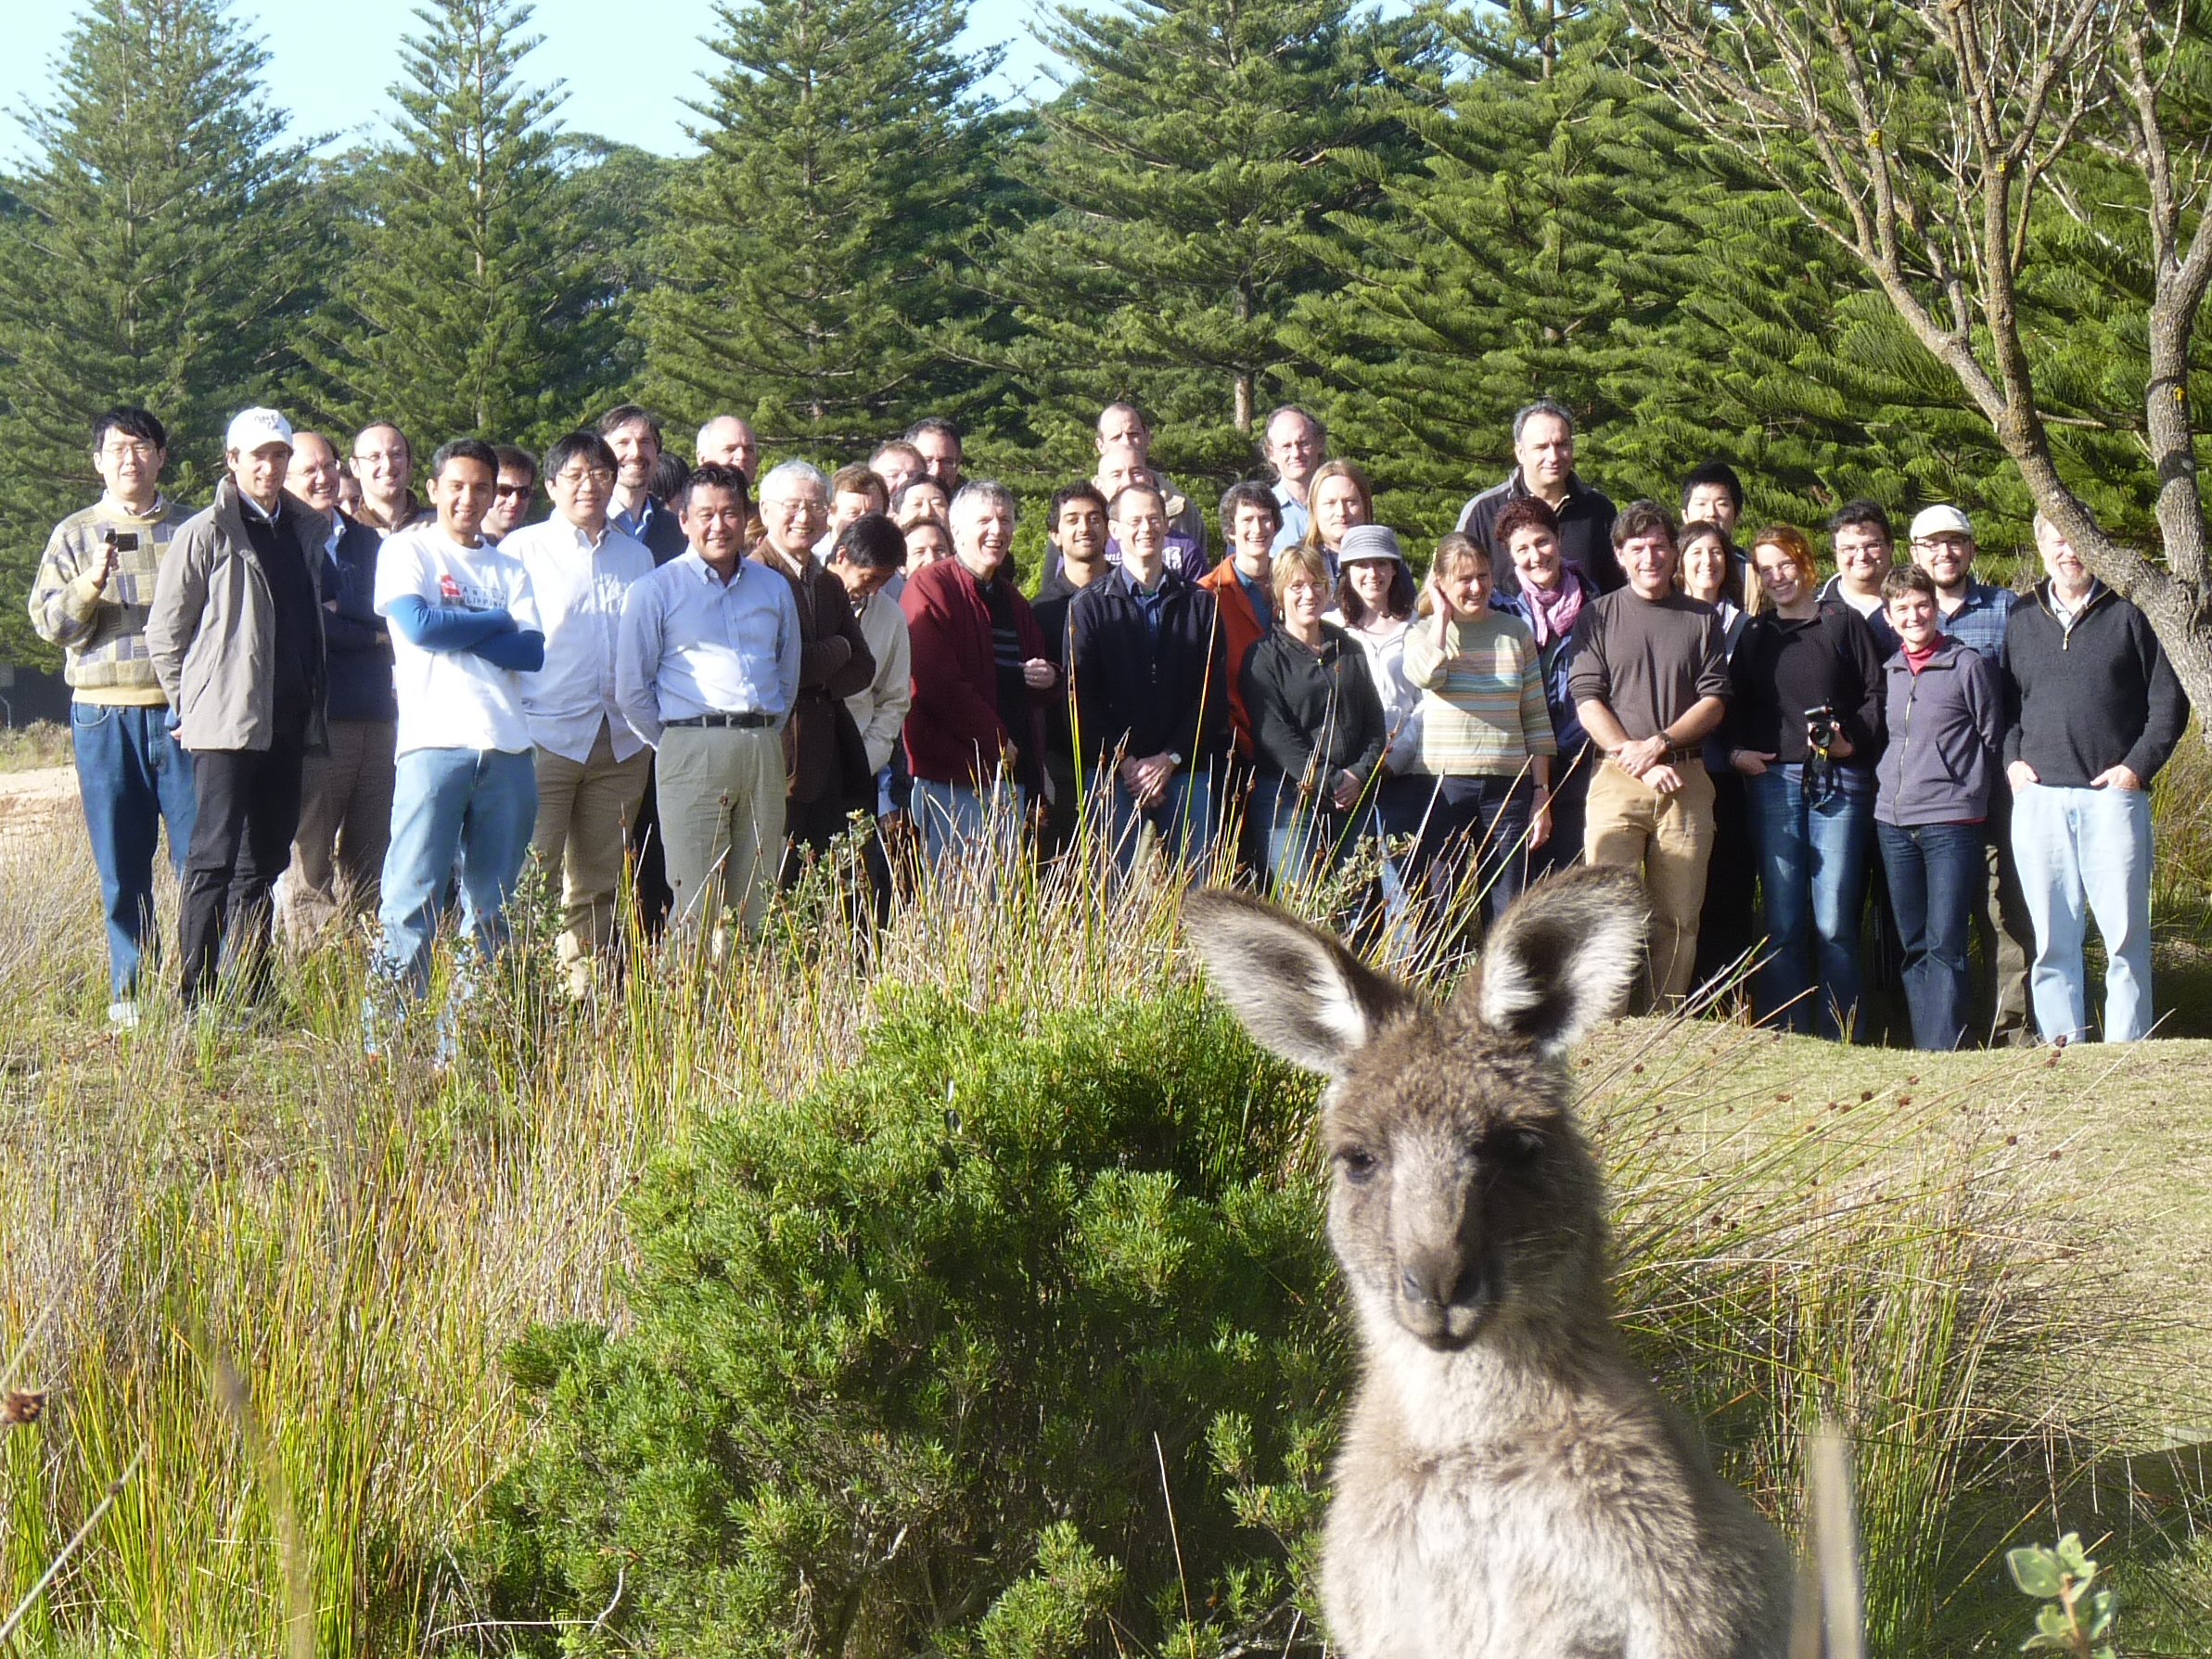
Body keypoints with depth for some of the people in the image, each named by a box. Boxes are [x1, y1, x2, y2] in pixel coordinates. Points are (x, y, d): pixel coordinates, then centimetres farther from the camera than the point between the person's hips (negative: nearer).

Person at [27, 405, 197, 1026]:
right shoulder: (73, 536, 10)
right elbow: (49, 622, 3)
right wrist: (91, 584, -15)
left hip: (182, 711, -1)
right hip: (105, 716, 1)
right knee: (122, 867, 3)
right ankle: (132, 994, 9)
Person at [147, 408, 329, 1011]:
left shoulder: (307, 531, 13)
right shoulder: (206, 534, -5)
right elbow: (164, 632, -2)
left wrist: (313, 699, 14)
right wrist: (191, 705, -1)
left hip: (288, 724, 6)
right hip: (226, 724, -6)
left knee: (264, 861, 10)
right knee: (214, 860, -7)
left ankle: (252, 998, 15)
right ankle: (195, 1001, -6)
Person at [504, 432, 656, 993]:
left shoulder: (636, 556, 16)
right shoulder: (523, 549, 4)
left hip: (621, 739, 5)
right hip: (546, 735, -4)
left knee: (599, 884, 7)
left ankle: (584, 988, 12)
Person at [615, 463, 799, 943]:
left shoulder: (774, 589, 17)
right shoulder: (657, 590, 5)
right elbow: (631, 689, 3)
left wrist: (765, 737, 14)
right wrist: (674, 746, 3)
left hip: (763, 752, 4)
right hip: (692, 748, -4)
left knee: (756, 906, 2)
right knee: (697, 908, -8)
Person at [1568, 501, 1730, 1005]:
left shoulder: (1703, 619, 14)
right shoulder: (1599, 615, 9)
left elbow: (1715, 701, 6)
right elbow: (1587, 701, 1)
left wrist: (1659, 743, -10)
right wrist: (1640, 763, -9)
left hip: (1686, 779, 2)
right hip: (1617, 779, -2)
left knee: (1678, 920, -1)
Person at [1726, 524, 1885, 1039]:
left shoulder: (1844, 623, 10)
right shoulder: (1754, 634, 18)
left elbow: (1877, 693, 6)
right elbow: (1734, 704, 20)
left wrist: (1853, 741, -9)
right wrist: (1736, 750, 2)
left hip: (1839, 781, -2)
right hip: (1773, 780, 2)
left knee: (1834, 922, -7)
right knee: (1783, 923, -2)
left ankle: (1839, 1042, -3)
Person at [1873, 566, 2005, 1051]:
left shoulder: (1968, 665, -2)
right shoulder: (1888, 670, 12)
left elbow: (1991, 739, 2)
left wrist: (1967, 795, -2)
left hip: (1951, 822, -5)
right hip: (1892, 822, 5)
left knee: (1945, 944, -9)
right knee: (1913, 946, 8)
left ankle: (1944, 1051, -10)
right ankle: (1923, 1048, 12)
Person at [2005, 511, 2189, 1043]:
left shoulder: (2128, 614, 5)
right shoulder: (2021, 622, 15)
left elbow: (2170, 701, 4)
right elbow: (2004, 705, 20)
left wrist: (2138, 766, -6)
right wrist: (2012, 760, 3)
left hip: (2113, 796, -3)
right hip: (2039, 798, 3)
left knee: (2125, 934, -4)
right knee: (2051, 937, 2)